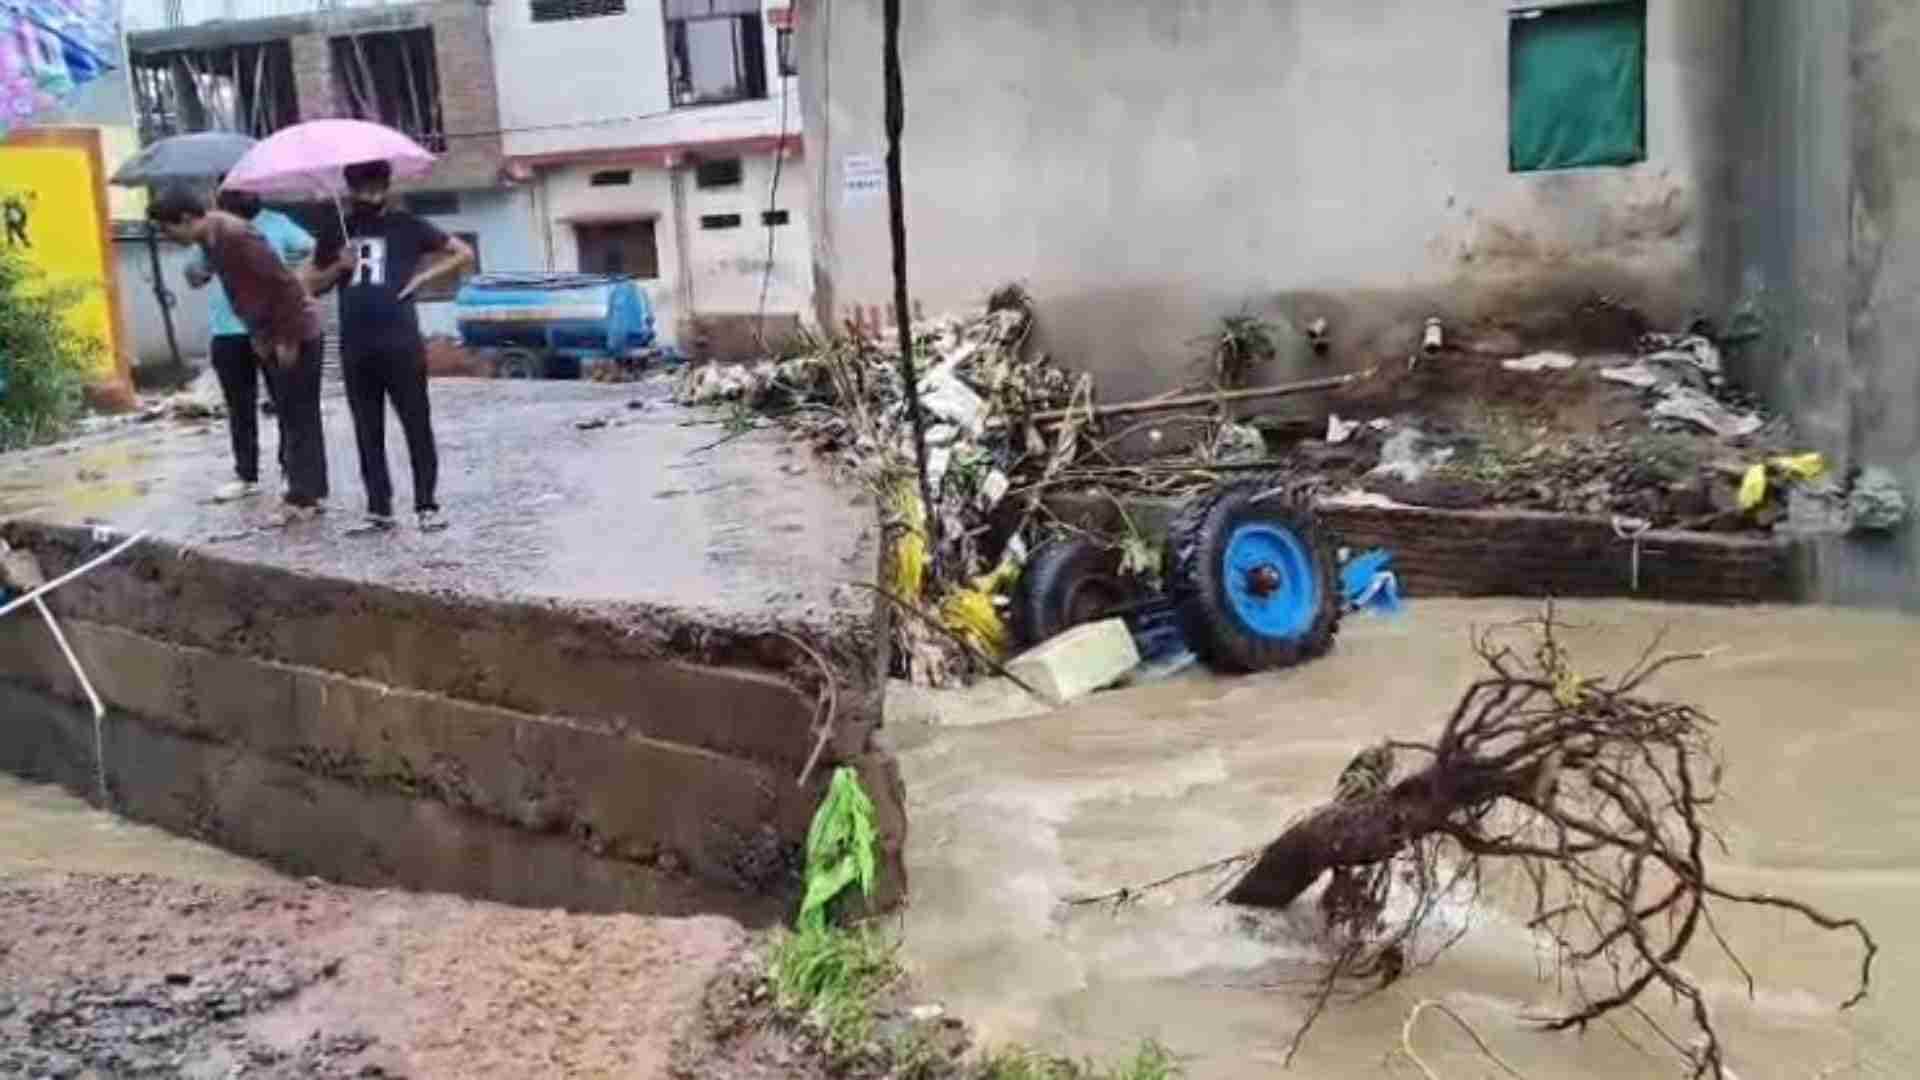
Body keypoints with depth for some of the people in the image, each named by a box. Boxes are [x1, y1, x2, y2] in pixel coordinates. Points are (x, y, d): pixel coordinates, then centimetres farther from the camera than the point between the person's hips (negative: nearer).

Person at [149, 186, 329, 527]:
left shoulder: (235, 236, -23)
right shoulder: (209, 238, 5)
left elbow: (285, 284, -24)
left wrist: (288, 340, -21)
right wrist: (258, 336, 13)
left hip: (295, 335, -10)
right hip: (269, 338, 10)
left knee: (299, 419, -4)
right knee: (291, 418, 13)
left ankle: (304, 497, 1)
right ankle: (311, 493, 20)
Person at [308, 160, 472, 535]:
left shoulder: (406, 226, 6)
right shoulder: (335, 232, 15)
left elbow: (464, 253, 8)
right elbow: (312, 285, 19)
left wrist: (423, 277, -4)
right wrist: (337, 267, -1)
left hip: (401, 342, -3)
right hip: (355, 347, 4)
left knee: (417, 426, -2)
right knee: (367, 432, 6)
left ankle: (427, 506, 3)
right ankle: (379, 510, 11)